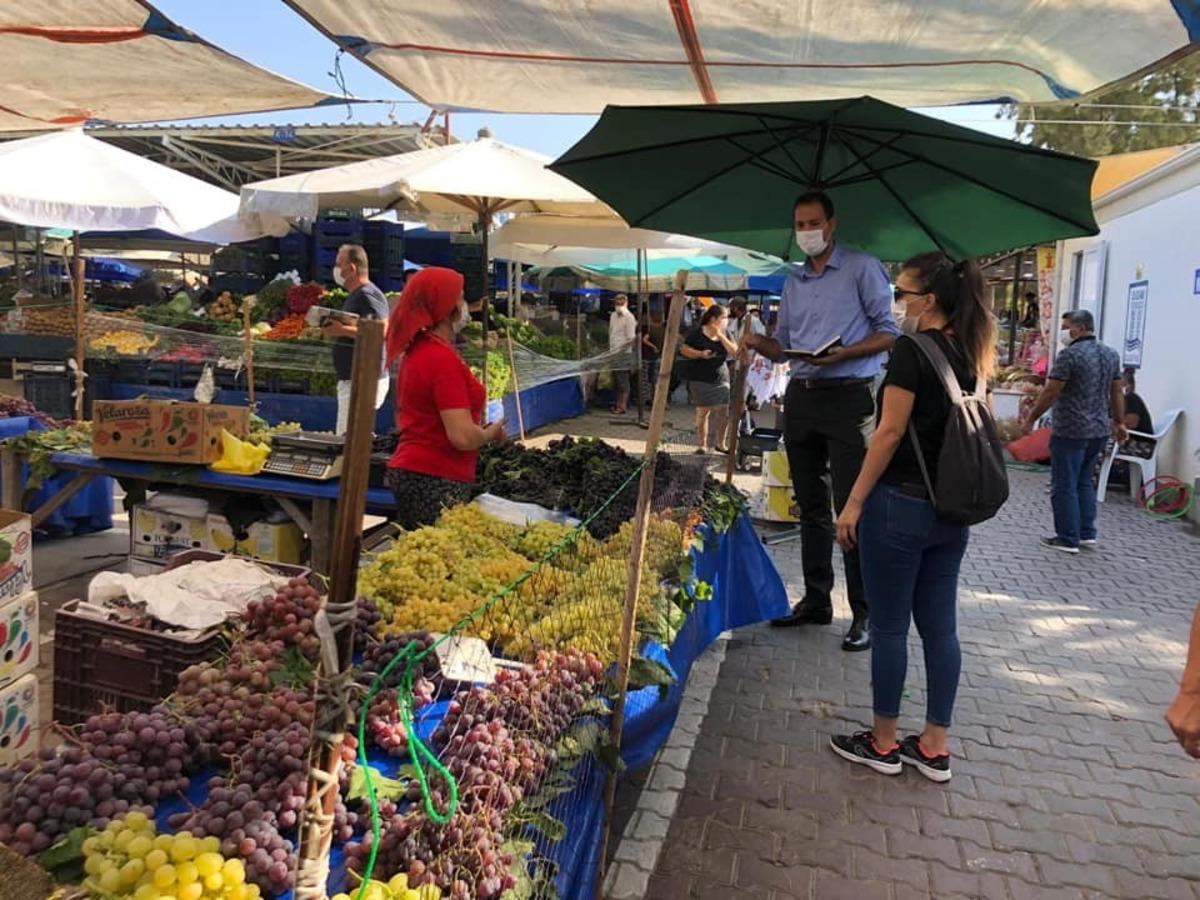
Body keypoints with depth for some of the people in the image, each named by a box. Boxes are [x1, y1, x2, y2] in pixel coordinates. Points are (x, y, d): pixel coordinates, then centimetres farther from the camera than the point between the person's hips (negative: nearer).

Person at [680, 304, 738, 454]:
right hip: (701, 379, -4)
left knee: (724, 411, 0)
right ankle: (702, 445, 6)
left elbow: (734, 351, -1)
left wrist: (720, 335, -9)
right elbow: (684, 350, -4)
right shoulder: (697, 333, -3)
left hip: (721, 379, 4)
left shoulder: (725, 334, 10)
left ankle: (720, 444, 14)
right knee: (703, 411, -3)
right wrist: (701, 354, -19)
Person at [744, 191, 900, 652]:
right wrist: (758, 343, -4)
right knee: (811, 506, 12)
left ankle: (864, 613, 3)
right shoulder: (794, 282, 17)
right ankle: (816, 599, 23)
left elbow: (890, 332, -6)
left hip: (848, 398, -7)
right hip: (801, 397, 7)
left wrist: (843, 353, -20)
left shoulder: (862, 268, -2)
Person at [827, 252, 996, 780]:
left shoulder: (913, 349, -14)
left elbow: (890, 432, -17)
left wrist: (854, 502, -11)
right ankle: (935, 748, 23)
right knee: (939, 625, 13)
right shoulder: (972, 353, 8)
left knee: (889, 626, 5)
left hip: (901, 505, -8)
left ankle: (883, 744, 20)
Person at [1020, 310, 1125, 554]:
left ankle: (1068, 539, 5)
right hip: (1100, 430, 8)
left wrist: (1030, 419, -7)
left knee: (1064, 486, 1)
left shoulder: (1070, 354, -14)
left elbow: (1051, 392, -15)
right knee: (1085, 482, 19)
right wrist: (1119, 423, 23)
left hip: (1070, 431, -8)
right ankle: (1087, 533, 20)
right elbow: (1117, 392, 14)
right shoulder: (1111, 355, 9)